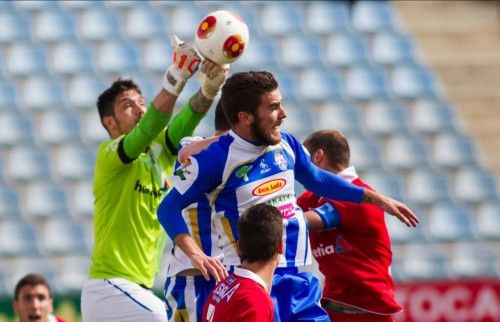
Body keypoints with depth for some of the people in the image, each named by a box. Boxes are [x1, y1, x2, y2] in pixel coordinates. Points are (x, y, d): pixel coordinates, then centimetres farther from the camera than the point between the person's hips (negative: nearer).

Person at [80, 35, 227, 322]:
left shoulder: (160, 150, 10)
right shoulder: (109, 155, -7)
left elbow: (187, 121, -9)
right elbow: (147, 129, -26)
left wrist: (210, 87, -30)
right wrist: (178, 76, -38)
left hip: (140, 287, 8)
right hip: (111, 286, -8)